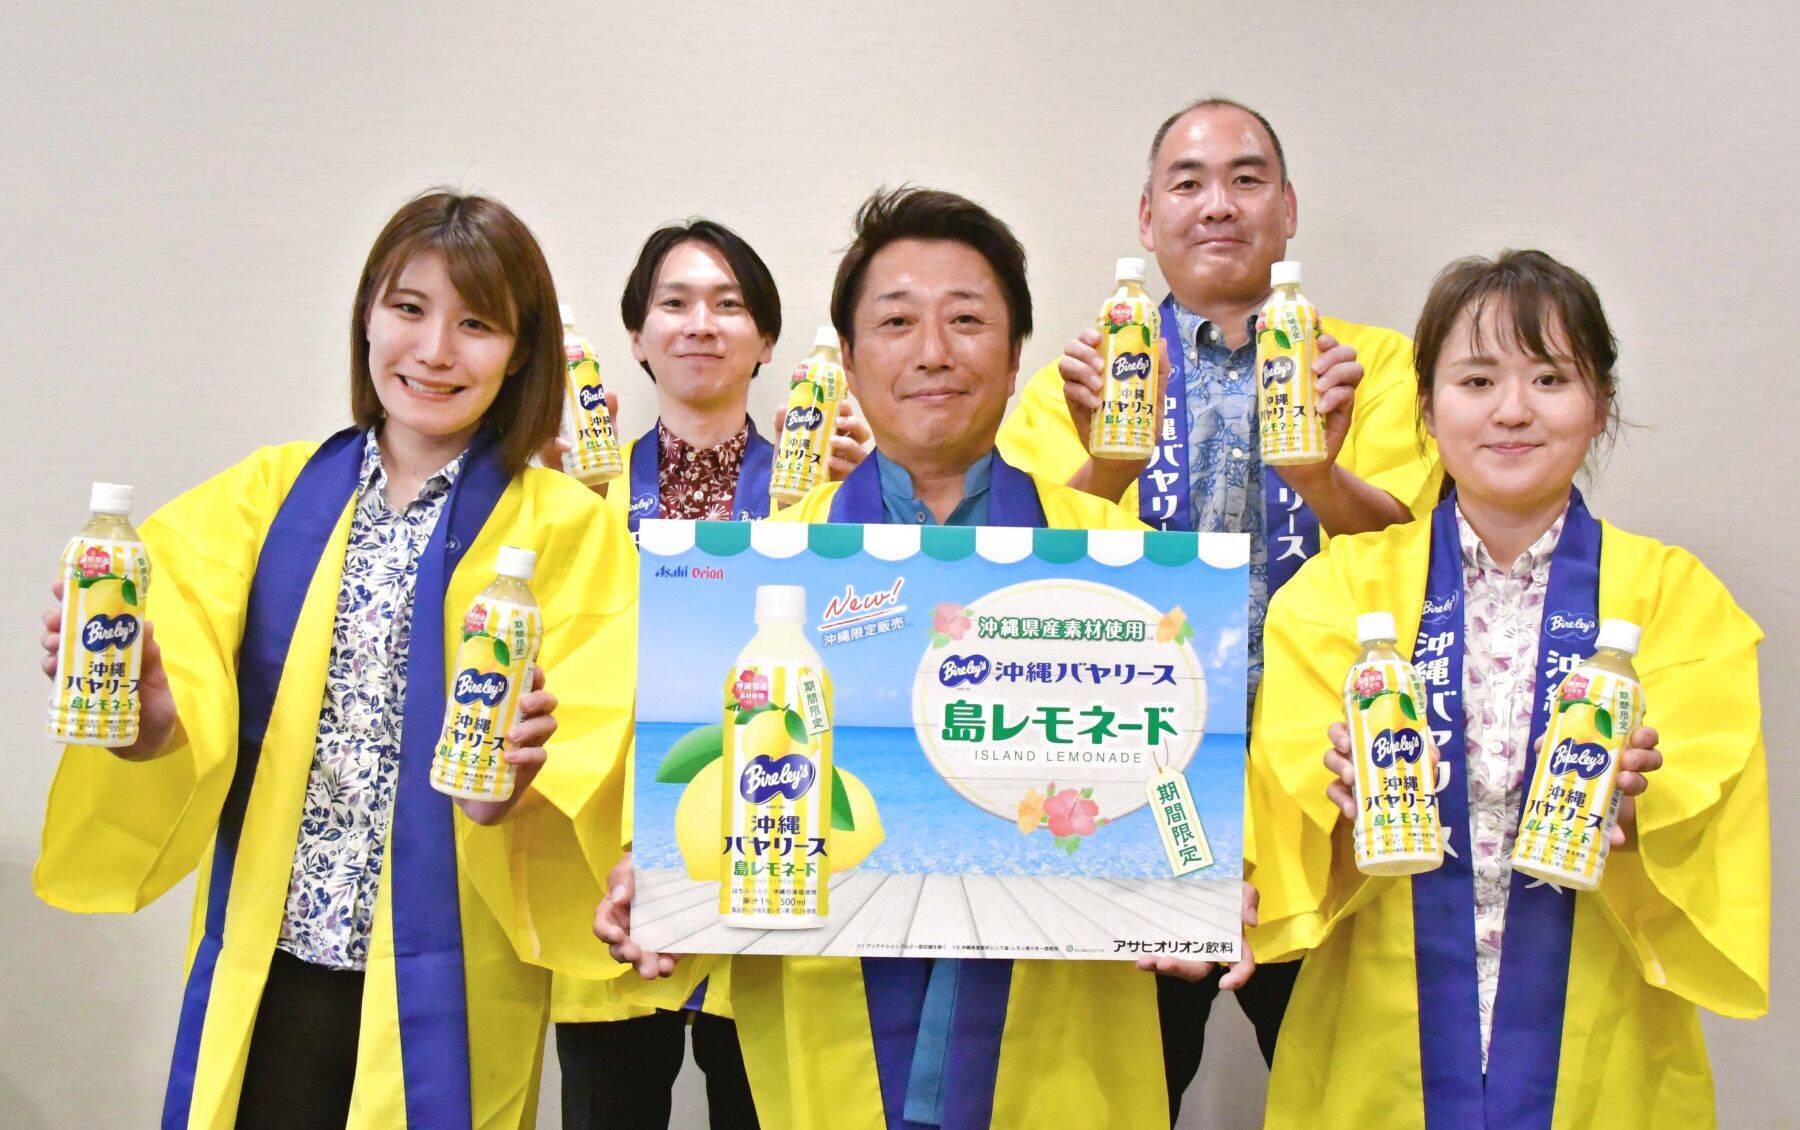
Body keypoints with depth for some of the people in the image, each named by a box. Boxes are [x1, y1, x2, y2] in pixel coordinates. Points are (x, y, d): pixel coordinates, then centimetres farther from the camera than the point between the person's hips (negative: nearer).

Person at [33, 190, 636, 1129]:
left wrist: (514, 789, -33)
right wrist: (147, 708, -28)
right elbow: (188, 717, -6)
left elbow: (585, 756, -12)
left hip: (448, 978, -2)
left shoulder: (567, 530, -3)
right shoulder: (266, 495, 4)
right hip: (265, 969, 2)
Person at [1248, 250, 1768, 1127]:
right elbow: (1281, 781, -7)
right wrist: (1338, 791, -27)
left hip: (1597, 1057, 1)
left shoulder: (1676, 594, 2)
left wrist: (1642, 809, -27)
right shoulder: (1341, 585, 1)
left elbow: (1718, 817, -7)